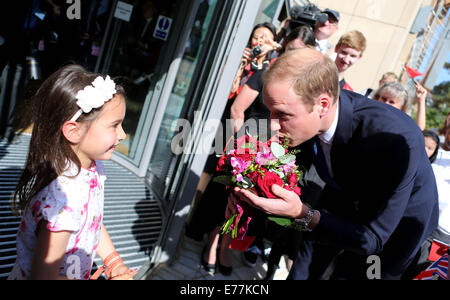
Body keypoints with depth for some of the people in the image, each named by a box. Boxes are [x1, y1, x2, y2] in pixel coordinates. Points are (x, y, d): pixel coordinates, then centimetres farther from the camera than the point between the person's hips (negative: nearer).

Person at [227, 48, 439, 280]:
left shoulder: (395, 140, -41)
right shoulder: (307, 117, -25)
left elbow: (373, 239, -32)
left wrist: (303, 215, -46)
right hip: (344, 197, 5)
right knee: (302, 271, 16)